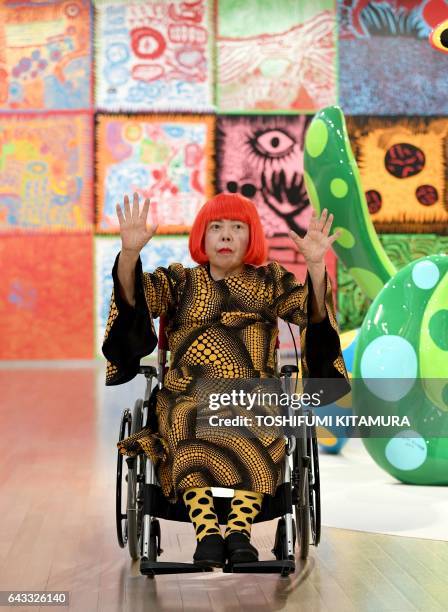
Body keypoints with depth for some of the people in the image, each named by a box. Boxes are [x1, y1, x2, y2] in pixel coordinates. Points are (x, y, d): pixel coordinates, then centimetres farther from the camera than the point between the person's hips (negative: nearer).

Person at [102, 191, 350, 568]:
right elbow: (134, 295, -4)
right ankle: (207, 534, -45)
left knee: (254, 437, -34)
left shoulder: (270, 282, 17)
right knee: (191, 430, -35)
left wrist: (316, 266, -20)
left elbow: (312, 310, -1)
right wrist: (130, 252, -23)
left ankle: (240, 531, -43)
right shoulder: (179, 282, 16)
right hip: (189, 396, 0)